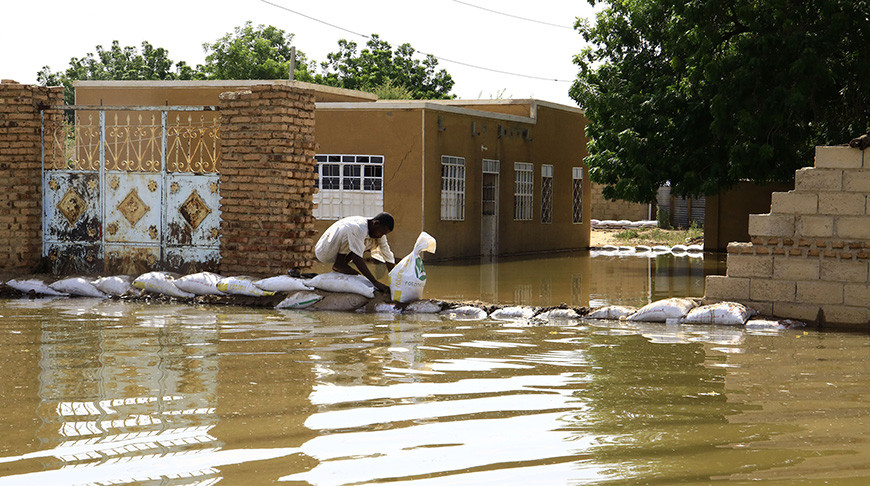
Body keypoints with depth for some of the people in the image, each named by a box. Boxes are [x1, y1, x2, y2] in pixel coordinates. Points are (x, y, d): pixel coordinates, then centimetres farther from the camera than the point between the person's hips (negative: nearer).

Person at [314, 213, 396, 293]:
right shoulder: (358, 228, -32)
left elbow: (388, 256, -2)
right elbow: (357, 258, -39)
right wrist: (375, 282, -43)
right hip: (324, 252, -8)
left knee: (375, 242, -3)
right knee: (346, 229, -32)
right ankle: (339, 264, -19)